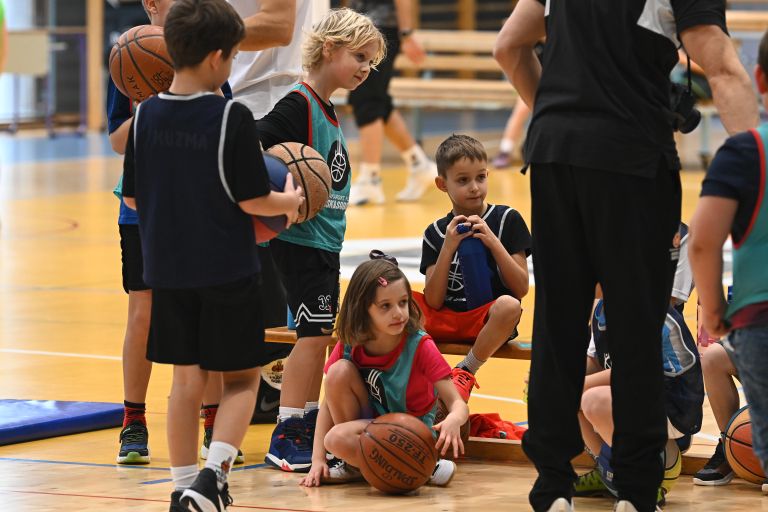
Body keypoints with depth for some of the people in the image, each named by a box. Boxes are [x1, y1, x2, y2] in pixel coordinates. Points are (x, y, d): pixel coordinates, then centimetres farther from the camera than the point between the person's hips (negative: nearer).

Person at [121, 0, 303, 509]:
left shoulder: (146, 116, -1)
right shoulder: (232, 118, -15)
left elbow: (133, 197, 6)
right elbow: (253, 200, -12)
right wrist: (291, 201, 8)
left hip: (168, 270, 4)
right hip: (228, 271, -4)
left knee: (187, 377, 14)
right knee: (242, 377, 8)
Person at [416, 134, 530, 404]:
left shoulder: (507, 220, 2)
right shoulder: (436, 233, 8)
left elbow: (521, 288, -4)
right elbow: (433, 302, -2)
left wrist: (493, 242, -15)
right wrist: (448, 248, -11)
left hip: (487, 320, -2)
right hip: (445, 319, 2)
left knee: (509, 305, -37)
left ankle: (466, 371, -15)